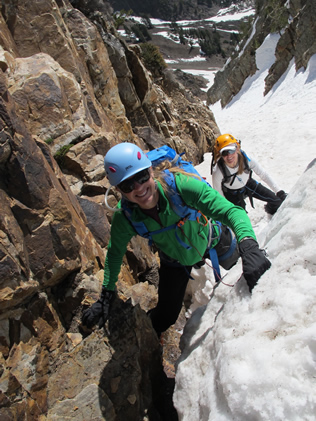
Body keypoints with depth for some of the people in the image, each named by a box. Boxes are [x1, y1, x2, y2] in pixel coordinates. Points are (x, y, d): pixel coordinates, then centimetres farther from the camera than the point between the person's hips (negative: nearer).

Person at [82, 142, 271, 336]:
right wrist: (106, 295, -11)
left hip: (210, 240, 0)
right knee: (166, 316, 7)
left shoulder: (180, 184, -41)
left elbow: (230, 210, -44)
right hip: (175, 260, 1)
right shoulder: (124, 217, -30)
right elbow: (115, 253, -10)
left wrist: (248, 244, -61)